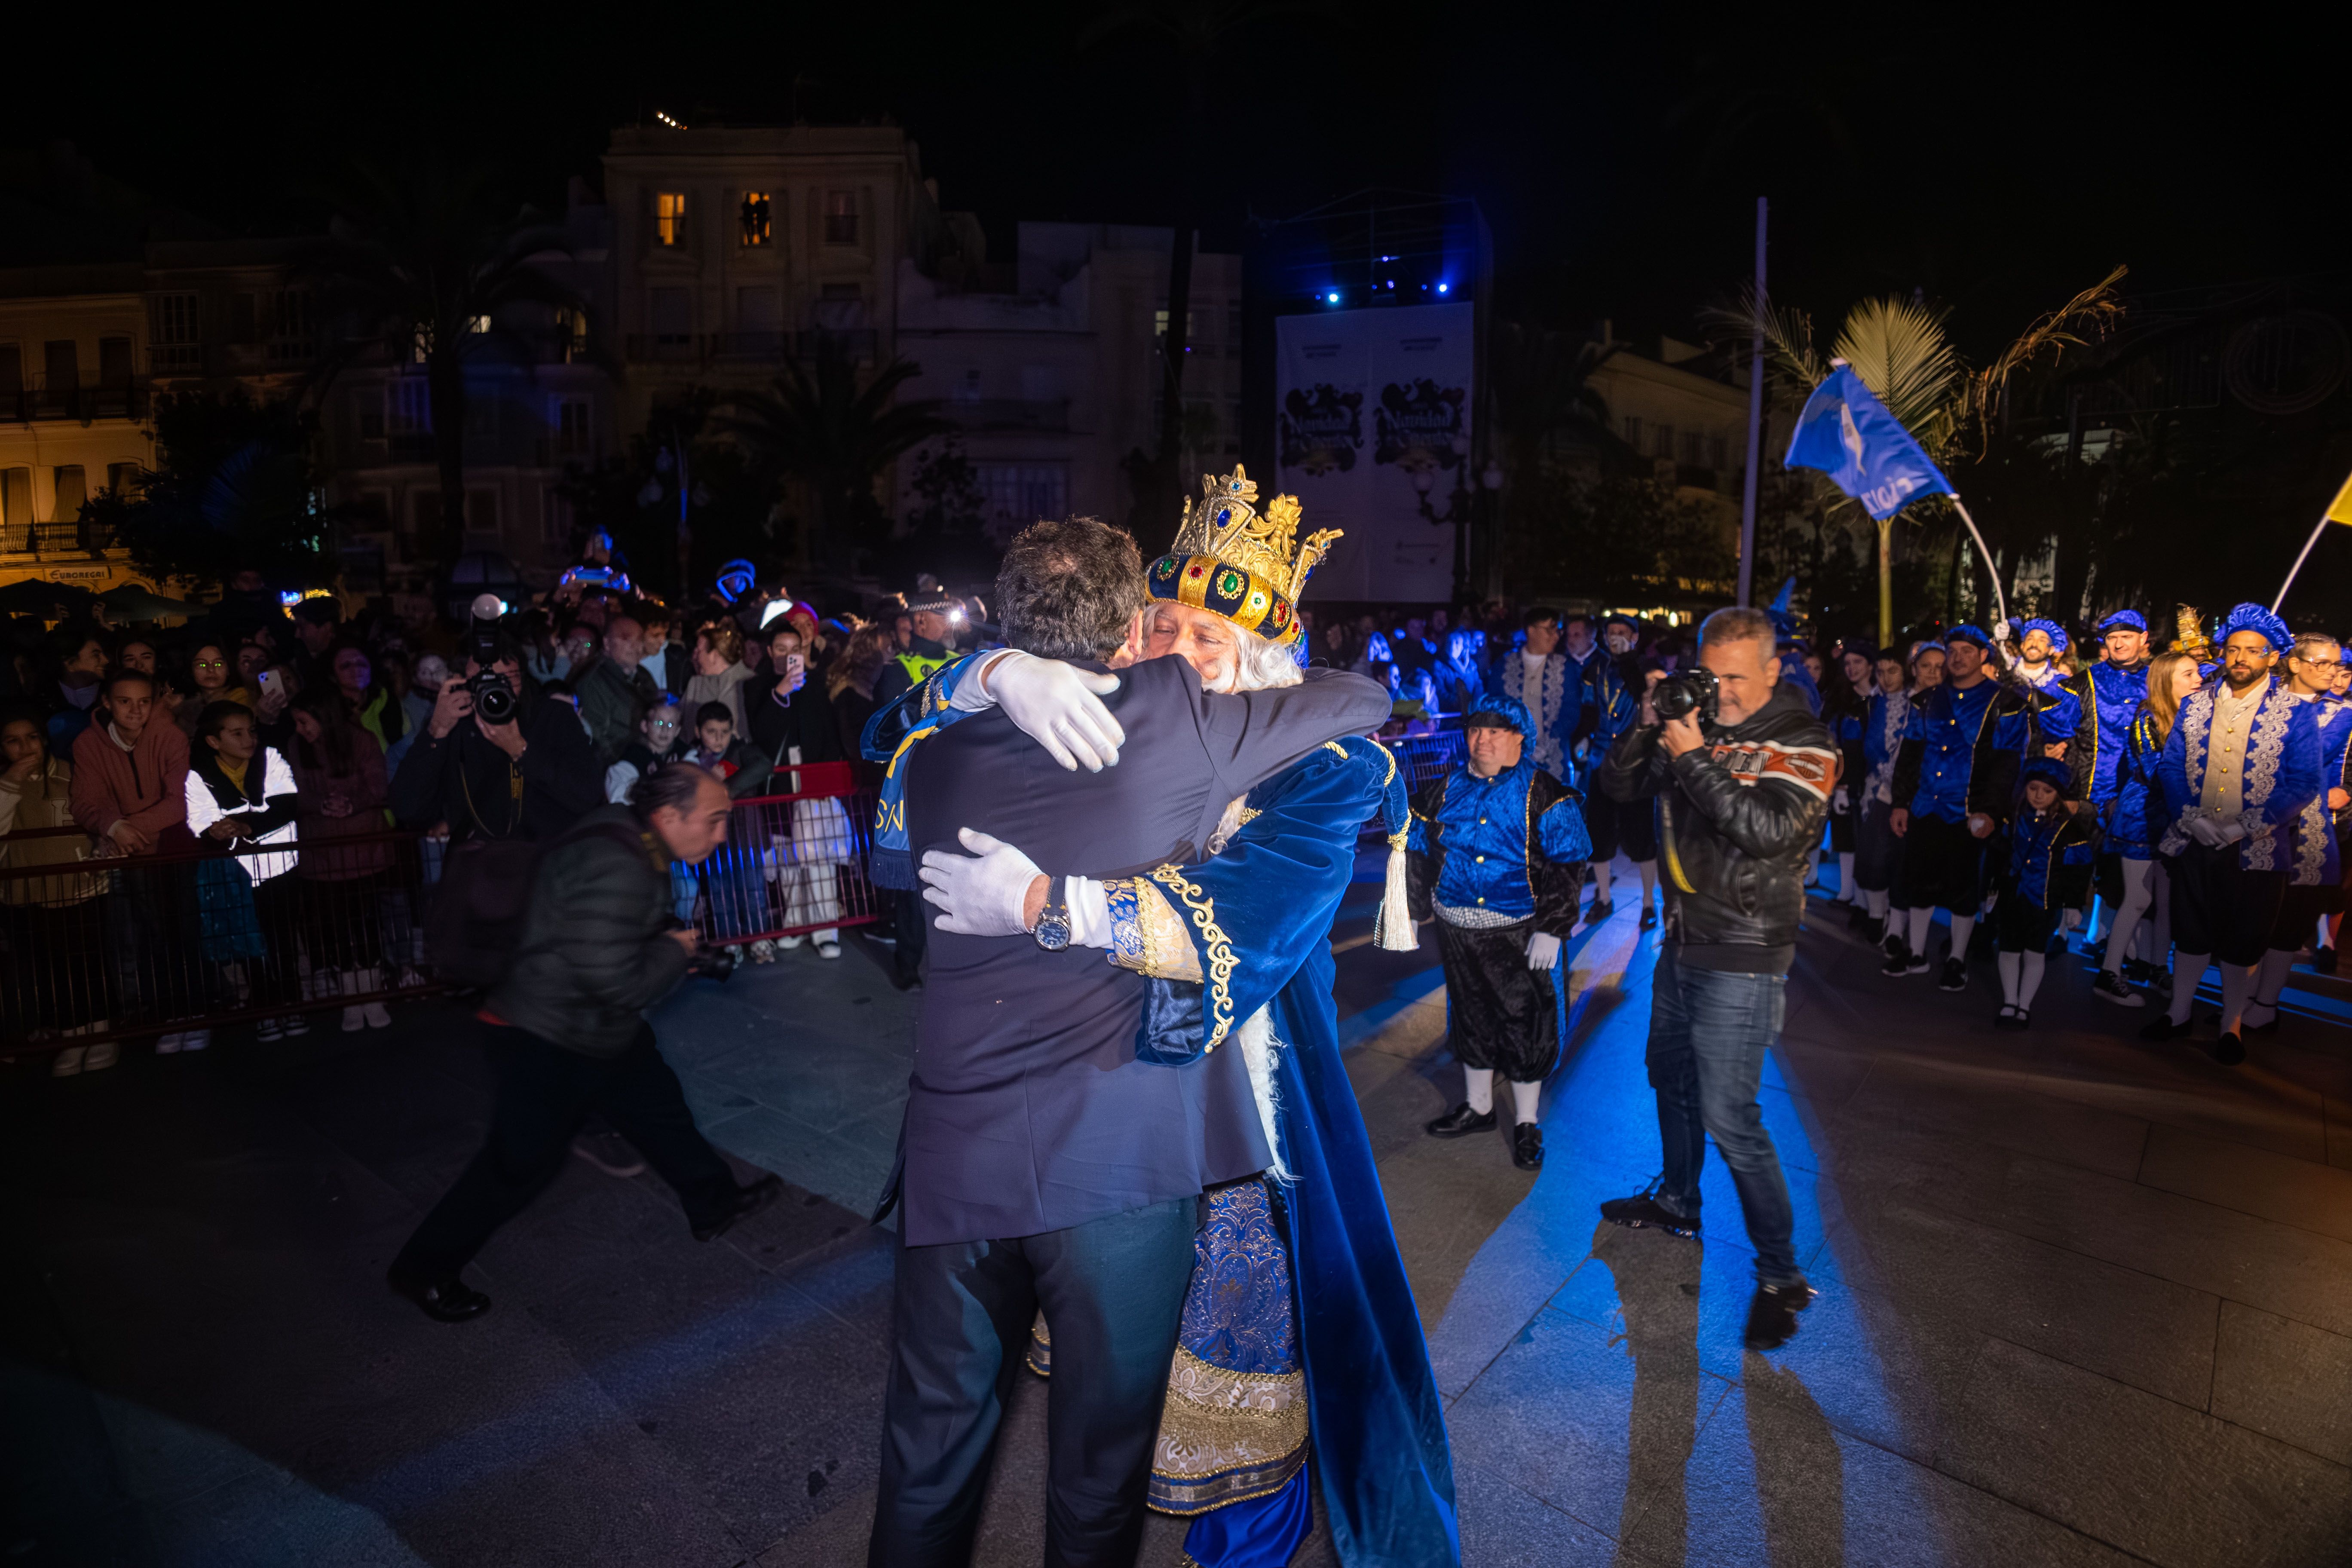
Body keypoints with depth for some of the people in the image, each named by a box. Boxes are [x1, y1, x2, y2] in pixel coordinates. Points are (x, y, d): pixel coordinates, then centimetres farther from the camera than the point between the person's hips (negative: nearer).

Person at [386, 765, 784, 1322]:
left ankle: (716, 1206, 35)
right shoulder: (612, 868, -32)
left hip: (604, 1028, 10)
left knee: (663, 1111, 18)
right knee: (522, 1162, 4)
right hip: (548, 1042, -10)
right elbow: (616, 981, -33)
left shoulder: (636, 848, 1)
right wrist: (676, 950, -16)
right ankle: (425, 1271, 23)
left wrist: (672, 937, -1)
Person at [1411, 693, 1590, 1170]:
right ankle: (1477, 1107, 37)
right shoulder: (1444, 789, 4)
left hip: (1519, 934, -4)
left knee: (1525, 1026, 4)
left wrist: (1551, 930, -15)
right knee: (1471, 1018, 17)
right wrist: (1418, 911, 11)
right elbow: (1418, 854, 13)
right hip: (1457, 932, 4)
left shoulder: (1545, 794, -7)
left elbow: (1567, 866, -9)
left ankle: (1526, 1124, 23)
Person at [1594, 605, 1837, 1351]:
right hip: (1682, 939, 7)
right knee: (1671, 1075, 22)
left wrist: (1693, 758, -29)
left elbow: (1769, 829, -29)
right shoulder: (1697, 725, 5)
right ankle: (1677, 1200, 44)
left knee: (1727, 1114, -8)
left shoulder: (1802, 745, -12)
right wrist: (1647, 726, -12)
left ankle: (1781, 1274, 7)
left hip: (1741, 959, -7)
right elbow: (1617, 786, 4)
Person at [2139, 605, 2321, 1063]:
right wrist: (2192, 818, -10)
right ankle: (2178, 1013, 27)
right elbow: (2170, 766, 5)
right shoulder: (2195, 705, 5)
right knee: (2191, 933, 13)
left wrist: (2245, 828, -16)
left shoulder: (2294, 713, -4)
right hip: (2195, 842, 2)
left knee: (2243, 942, 9)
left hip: (2256, 850, -2)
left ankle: (2232, 1025, 24)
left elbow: (2304, 783, -7)